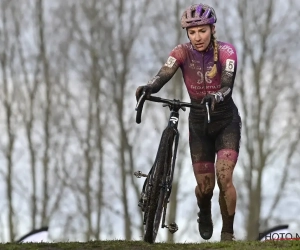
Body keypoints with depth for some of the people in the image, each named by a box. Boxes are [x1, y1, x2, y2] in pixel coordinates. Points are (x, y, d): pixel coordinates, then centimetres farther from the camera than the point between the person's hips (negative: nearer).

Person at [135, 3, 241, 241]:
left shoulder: (226, 51, -19)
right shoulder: (183, 52, -14)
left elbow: (227, 86, -34)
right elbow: (162, 76, -30)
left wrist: (215, 97, -56)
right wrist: (148, 87, -52)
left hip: (226, 121, -2)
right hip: (199, 123, 2)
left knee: (224, 178, -19)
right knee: (204, 186, 1)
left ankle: (228, 233, -1)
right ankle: (204, 215, 37)